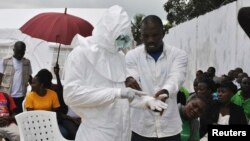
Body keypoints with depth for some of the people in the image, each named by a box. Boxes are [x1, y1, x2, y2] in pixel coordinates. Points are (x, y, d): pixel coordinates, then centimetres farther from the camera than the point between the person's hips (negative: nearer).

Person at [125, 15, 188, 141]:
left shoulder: (178, 55, -1)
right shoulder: (132, 55, 1)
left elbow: (175, 79, -18)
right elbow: (132, 77, -13)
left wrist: (164, 92, -40)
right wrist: (129, 80, -38)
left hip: (169, 127, 0)